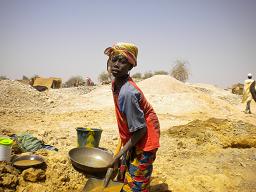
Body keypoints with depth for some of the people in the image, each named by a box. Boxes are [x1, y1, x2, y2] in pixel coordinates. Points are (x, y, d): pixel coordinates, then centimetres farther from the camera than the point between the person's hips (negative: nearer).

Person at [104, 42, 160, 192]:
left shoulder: (127, 93, -32)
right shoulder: (116, 83, -4)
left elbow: (140, 129, -26)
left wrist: (121, 154, -19)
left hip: (144, 139, -9)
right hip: (133, 137, 9)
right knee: (124, 177, 24)